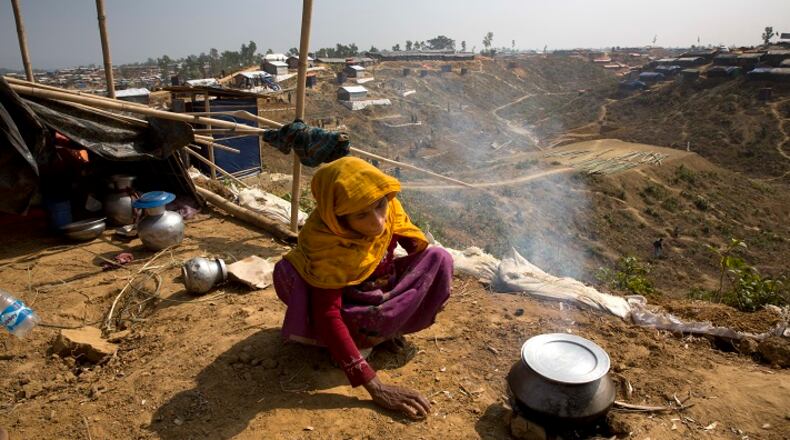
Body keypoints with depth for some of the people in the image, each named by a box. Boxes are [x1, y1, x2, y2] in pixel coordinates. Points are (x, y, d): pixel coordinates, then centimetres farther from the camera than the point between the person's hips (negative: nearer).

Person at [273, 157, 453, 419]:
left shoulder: (389, 207, -22)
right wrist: (374, 387, -43)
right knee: (286, 272, -33)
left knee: (440, 258, -20)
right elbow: (327, 315, -38)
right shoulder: (323, 241, -34)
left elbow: (418, 247, -3)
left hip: (384, 289, 4)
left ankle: (365, 334, -19)